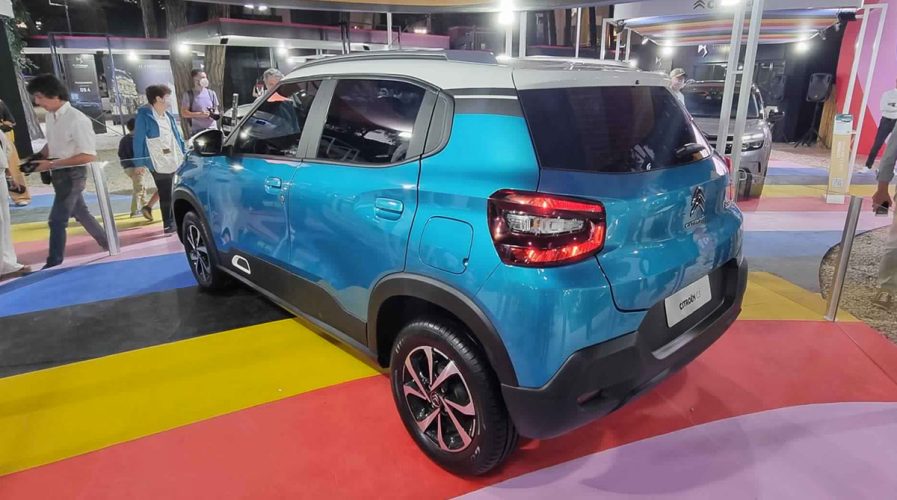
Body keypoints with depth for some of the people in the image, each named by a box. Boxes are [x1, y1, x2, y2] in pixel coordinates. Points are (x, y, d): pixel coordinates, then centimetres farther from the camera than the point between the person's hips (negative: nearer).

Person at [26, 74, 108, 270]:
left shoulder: (77, 119, -20)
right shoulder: (50, 116, 3)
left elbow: (89, 155, -22)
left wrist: (51, 164, -21)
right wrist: (38, 157, -3)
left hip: (72, 174, -8)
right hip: (59, 173, 8)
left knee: (57, 219, -3)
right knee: (80, 213, 18)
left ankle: (54, 263, 8)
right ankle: (106, 243, 32)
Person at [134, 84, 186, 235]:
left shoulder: (168, 115, 10)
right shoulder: (144, 116, -10)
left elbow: (177, 135, 18)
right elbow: (138, 141, -9)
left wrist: (184, 152, 14)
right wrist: (139, 163, -11)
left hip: (175, 161, 6)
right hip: (158, 164, -5)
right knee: (165, 195, 5)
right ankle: (169, 224, 17)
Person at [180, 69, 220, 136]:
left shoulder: (211, 93, 7)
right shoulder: (189, 95, -5)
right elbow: (184, 113, -7)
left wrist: (214, 114, -10)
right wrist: (199, 114, -19)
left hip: (211, 129, 4)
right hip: (197, 131, -4)